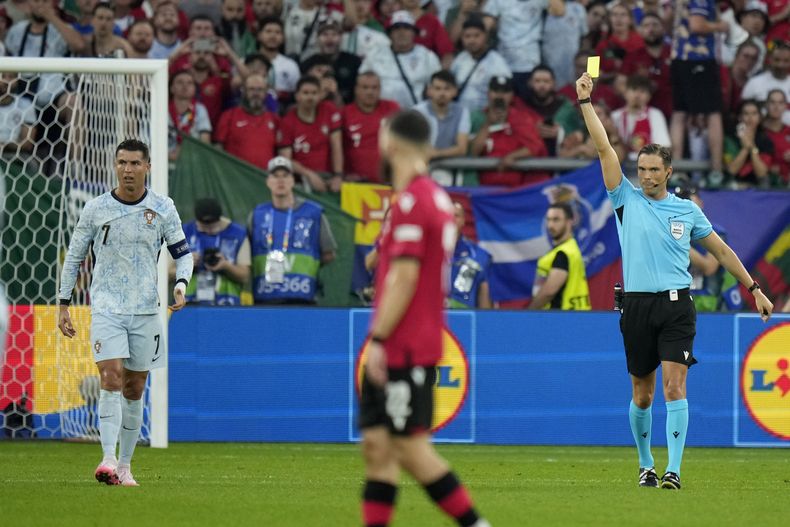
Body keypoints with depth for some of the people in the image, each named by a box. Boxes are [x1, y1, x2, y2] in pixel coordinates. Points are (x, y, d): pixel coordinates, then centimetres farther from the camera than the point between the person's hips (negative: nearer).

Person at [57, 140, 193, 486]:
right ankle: (108, 461, -25)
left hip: (145, 310, 2)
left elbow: (182, 252, 10)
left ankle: (125, 465, 16)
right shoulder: (95, 209, -1)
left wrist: (181, 284, -10)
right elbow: (74, 257, 8)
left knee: (134, 390, 6)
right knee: (111, 379, -18)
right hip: (105, 308, -2)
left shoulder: (163, 208, 1)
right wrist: (63, 305, 5)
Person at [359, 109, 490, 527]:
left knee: (412, 449, -8)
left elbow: (405, 276, -20)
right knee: (377, 445, 8)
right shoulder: (437, 197, 15)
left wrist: (378, 339, -18)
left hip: (403, 349, -10)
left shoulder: (411, 201, -15)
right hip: (407, 348, 10)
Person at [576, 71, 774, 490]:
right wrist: (585, 101, -7)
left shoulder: (687, 211, 9)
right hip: (637, 306, 0)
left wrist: (753, 288, 16)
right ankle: (645, 465, 25)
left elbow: (721, 250, 18)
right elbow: (604, 148, -1)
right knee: (642, 395, 7)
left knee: (674, 386, -13)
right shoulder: (627, 199, 5)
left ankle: (673, 470, -17)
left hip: (676, 306, 0)